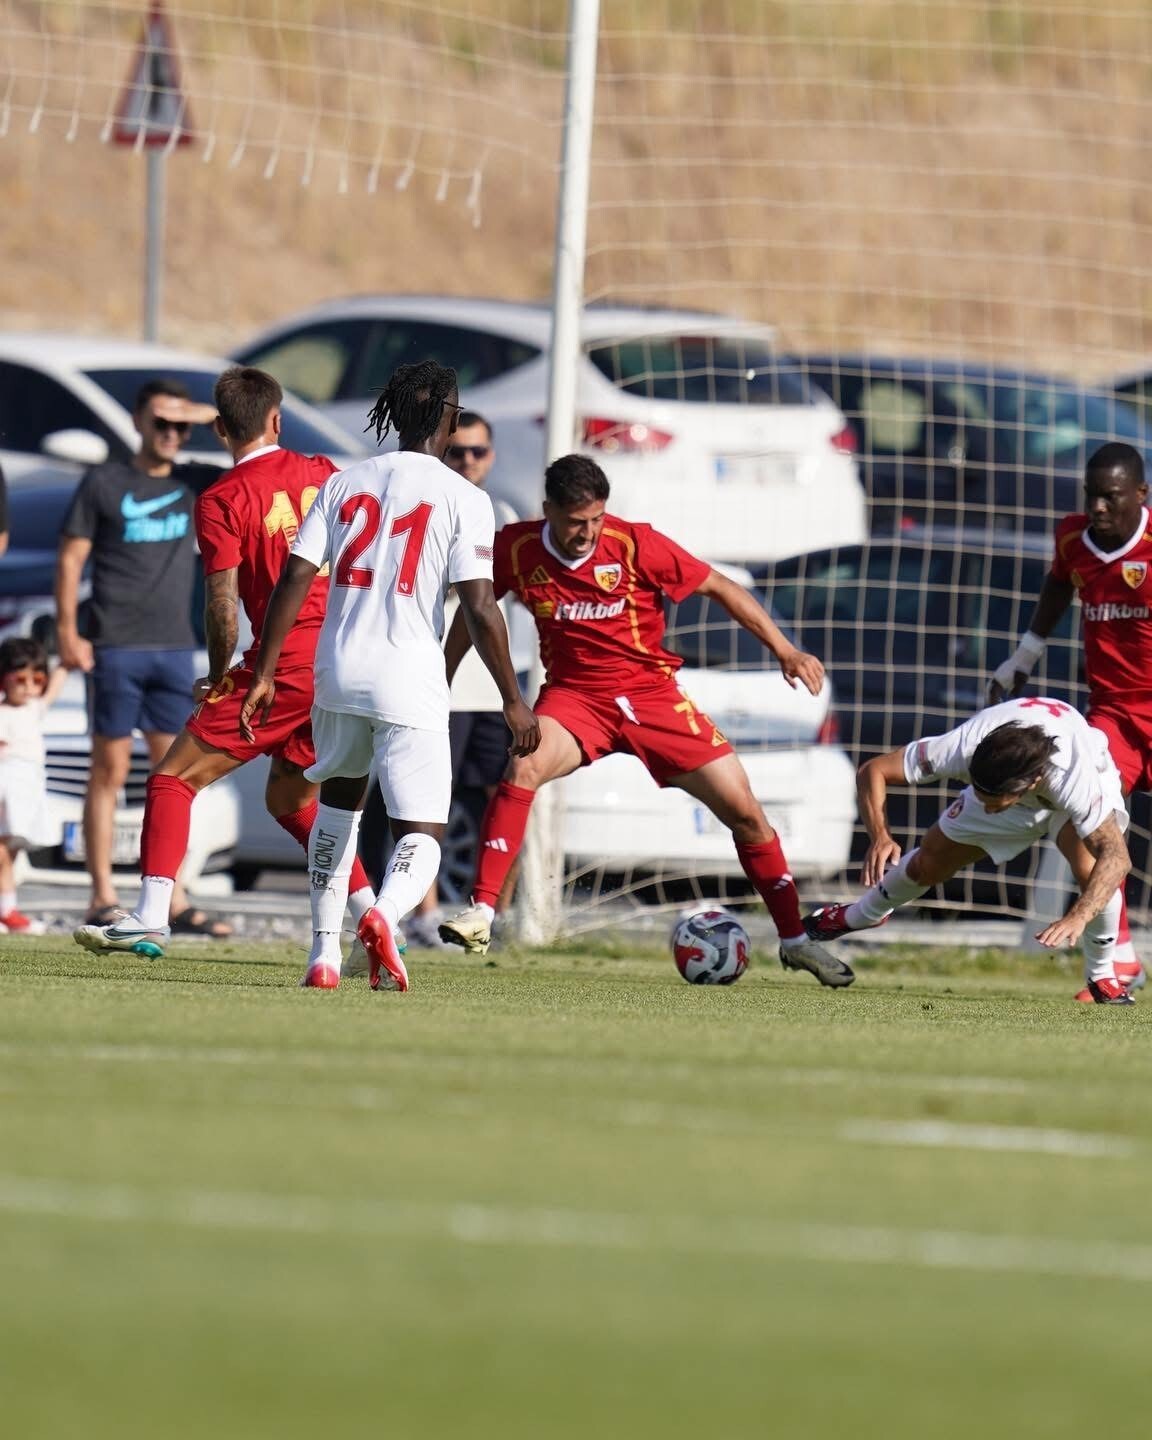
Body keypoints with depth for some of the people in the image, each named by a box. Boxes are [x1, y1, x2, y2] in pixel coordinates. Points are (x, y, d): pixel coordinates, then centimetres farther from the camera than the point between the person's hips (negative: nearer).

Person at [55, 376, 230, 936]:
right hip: (116, 648, -4)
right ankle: (102, 898, 1)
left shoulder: (195, 484, 10)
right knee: (110, 771, -2)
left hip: (175, 648, 4)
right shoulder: (104, 482, 0)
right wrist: (67, 632, -10)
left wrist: (217, 417, -4)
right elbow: (71, 558, 0)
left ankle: (175, 900, 5)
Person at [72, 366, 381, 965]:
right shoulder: (322, 473, 10)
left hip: (285, 666, -6)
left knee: (173, 779, 0)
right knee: (289, 797, 24)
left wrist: (220, 677, 3)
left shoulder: (222, 500, -6)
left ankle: (151, 917, -14)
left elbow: (223, 605, -11)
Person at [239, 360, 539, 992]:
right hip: (410, 682, -4)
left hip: (338, 673, 4)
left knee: (339, 798, 27)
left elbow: (294, 579, 2)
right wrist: (513, 700, -3)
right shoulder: (463, 499, -5)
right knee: (422, 832, 1)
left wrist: (265, 674, 7)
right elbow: (479, 608, -10)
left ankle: (323, 952, 25)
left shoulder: (344, 483, 6)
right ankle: (386, 914, -32)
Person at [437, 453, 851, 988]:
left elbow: (718, 586, -6)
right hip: (573, 695, 0)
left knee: (744, 812, -3)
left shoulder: (636, 544, -15)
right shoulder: (516, 549, -9)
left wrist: (784, 651, -11)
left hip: (651, 692, 0)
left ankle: (795, 940, 14)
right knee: (523, 768, -32)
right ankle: (481, 913, -30)